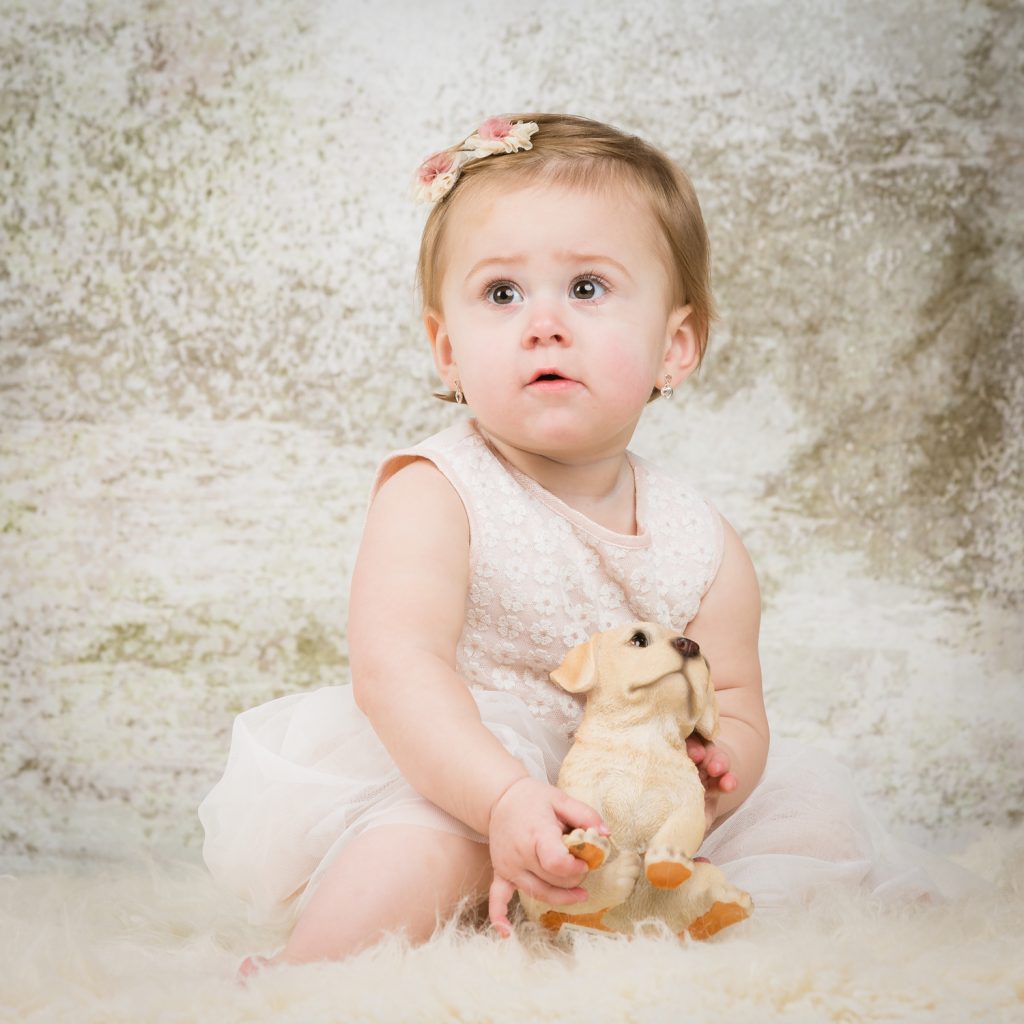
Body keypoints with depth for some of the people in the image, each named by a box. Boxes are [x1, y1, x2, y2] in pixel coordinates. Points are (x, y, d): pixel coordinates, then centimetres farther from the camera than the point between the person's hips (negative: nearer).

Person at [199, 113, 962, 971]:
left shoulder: (703, 546, -3)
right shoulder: (433, 494, -15)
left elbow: (735, 709, 1)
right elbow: (397, 668, -29)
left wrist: (709, 772, -24)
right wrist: (506, 800, -43)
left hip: (611, 830, 6)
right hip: (445, 780, -5)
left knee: (817, 820, -3)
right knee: (437, 838, -36)